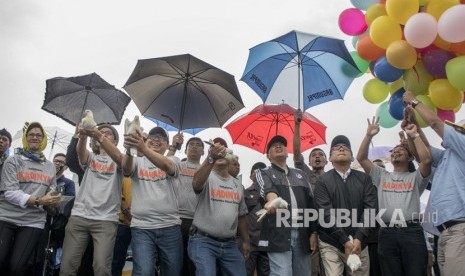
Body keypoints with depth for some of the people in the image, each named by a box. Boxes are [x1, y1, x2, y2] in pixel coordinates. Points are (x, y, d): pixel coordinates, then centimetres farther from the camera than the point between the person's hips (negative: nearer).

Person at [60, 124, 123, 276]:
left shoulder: (117, 161, 11)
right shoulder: (90, 158, 19)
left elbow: (118, 157, -15)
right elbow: (80, 150, -5)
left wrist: (98, 135, -30)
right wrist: (83, 134, -28)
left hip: (106, 220, -3)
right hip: (79, 217, 3)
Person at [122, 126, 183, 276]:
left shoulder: (173, 160, 7)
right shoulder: (138, 161, 9)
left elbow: (166, 166, -17)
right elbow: (126, 169, -15)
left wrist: (143, 148, -36)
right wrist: (129, 150, -38)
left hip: (170, 227, 1)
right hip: (141, 227, -1)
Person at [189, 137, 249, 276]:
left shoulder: (238, 185, 14)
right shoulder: (207, 177, -6)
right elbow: (196, 183, -32)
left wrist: (245, 241, 21)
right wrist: (211, 158, -46)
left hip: (229, 244, 6)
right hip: (203, 241, -6)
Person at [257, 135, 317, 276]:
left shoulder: (299, 174, 20)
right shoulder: (264, 174, 8)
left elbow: (310, 203, 15)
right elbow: (268, 189, -16)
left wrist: (314, 232, 6)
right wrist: (273, 201, -40)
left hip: (302, 234, 4)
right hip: (279, 235, -4)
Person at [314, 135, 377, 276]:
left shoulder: (364, 179, 7)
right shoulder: (323, 181, 0)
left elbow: (370, 209, -2)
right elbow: (326, 214, -9)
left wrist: (358, 238, -13)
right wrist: (345, 241, -16)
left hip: (359, 243, 2)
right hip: (331, 244, -2)